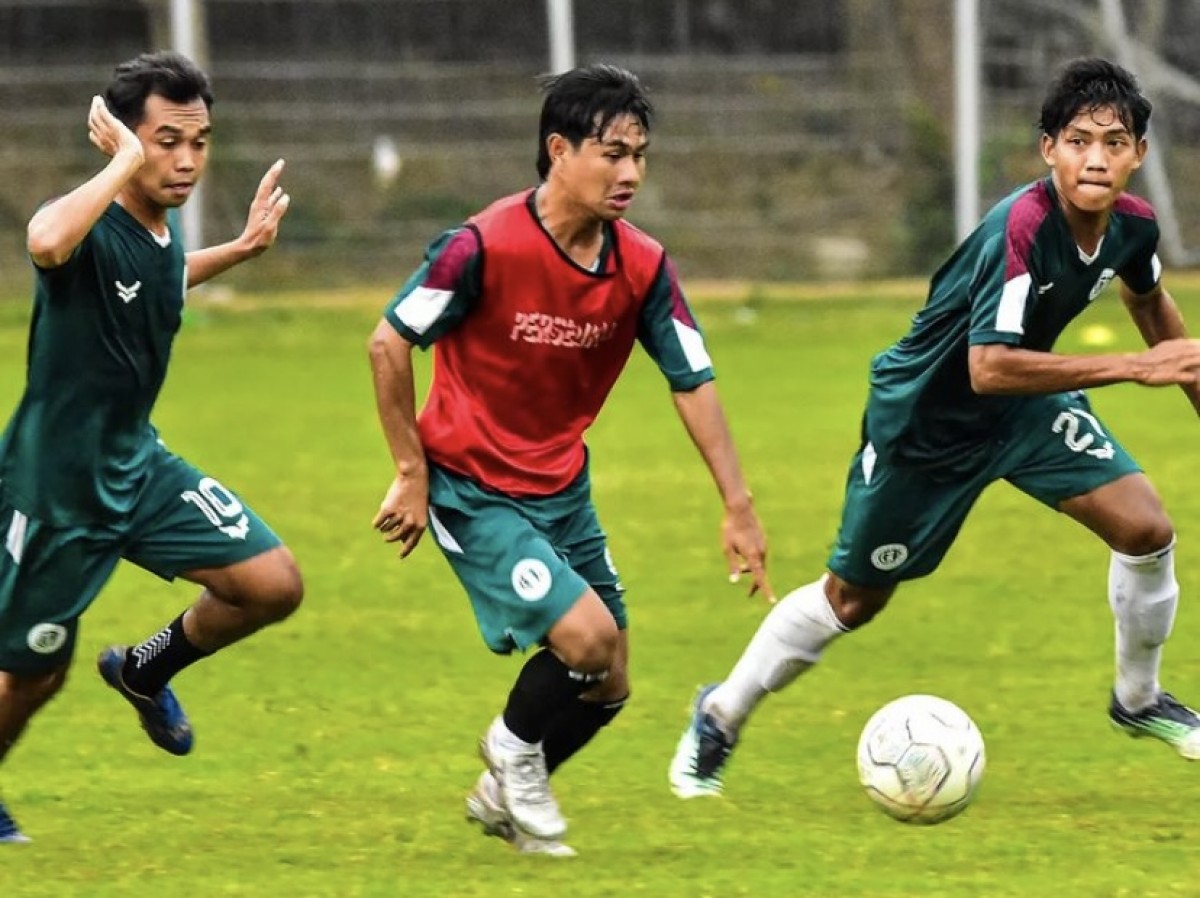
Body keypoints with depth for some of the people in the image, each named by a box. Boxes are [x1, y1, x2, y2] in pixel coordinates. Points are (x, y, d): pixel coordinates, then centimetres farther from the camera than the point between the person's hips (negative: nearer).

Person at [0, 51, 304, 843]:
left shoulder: (164, 233, -1)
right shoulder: (92, 228, -25)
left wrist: (241, 249, 16)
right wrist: (123, 165, -40)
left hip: (138, 465, 7)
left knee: (273, 586, -3)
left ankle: (148, 671, 22)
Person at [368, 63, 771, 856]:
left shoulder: (642, 267, -7)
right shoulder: (485, 246, -23)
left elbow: (693, 382, -2)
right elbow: (389, 343, -15)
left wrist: (738, 508, -7)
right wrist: (412, 474, -12)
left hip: (563, 489, 6)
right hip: (472, 490, -6)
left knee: (606, 686, 8)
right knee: (586, 634, -21)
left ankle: (505, 797, 35)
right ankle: (514, 750, 10)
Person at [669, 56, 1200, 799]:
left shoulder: (1133, 226, -14)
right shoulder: (1022, 227, -37)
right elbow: (988, 369, -43)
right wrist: (1131, 369, -42)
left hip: (1024, 404, 6)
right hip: (925, 416, -6)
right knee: (854, 599, 7)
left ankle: (1139, 699, 15)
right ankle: (721, 716, 30)